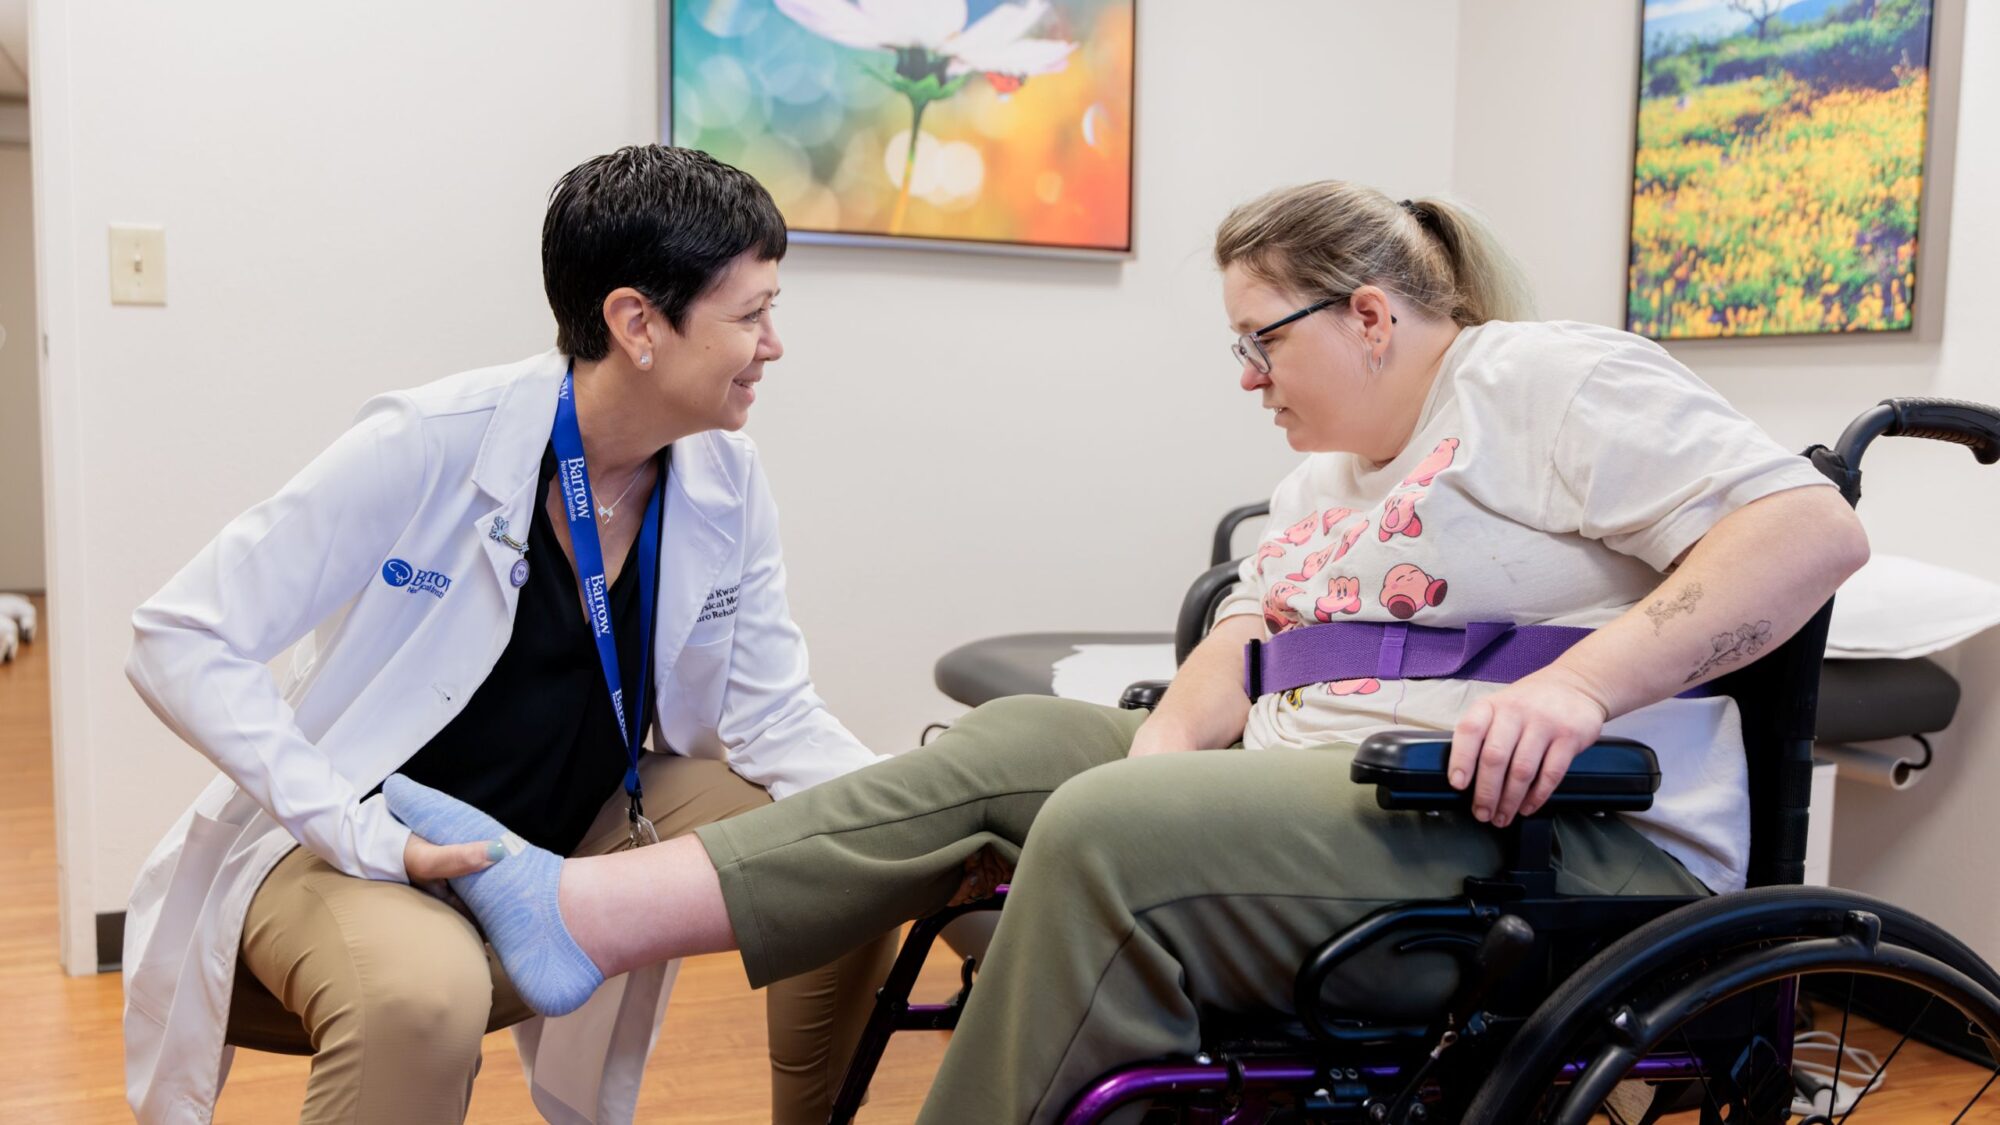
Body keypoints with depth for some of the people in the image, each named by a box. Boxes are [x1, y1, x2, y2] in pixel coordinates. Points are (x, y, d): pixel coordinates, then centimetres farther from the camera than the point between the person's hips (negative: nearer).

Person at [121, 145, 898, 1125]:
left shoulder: (725, 482, -7)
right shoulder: (431, 446, -22)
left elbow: (775, 718, -2)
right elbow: (181, 643, -19)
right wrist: (367, 835, -28)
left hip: (575, 844, 6)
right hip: (358, 851, -5)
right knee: (425, 996, -38)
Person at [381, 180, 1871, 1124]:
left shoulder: (1549, 382, -5)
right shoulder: (1329, 470, 23)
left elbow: (1815, 528, -14)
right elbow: (1246, 632, 18)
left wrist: (1581, 685, -27)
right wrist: (1176, 738, -5)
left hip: (1562, 837, -8)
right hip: (1338, 794, 9)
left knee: (1111, 840, -29)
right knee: (1012, 745, -5)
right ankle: (578, 917, -11)